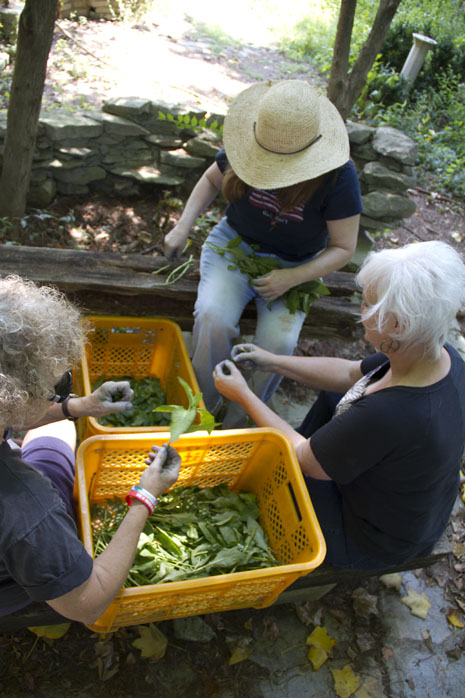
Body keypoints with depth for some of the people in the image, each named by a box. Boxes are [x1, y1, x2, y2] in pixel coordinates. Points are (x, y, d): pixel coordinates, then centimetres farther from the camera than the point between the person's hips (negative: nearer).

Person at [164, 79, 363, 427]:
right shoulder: (248, 147, -13)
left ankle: (239, 419, -3)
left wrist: (293, 278, -25)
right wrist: (183, 227, -6)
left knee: (279, 340, -26)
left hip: (295, 264, -1)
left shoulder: (338, 177, -20)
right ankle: (203, 404, -5)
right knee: (212, 316, -27)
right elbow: (211, 180, 8)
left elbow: (343, 247, -11)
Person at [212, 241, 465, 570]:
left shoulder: (384, 415, -42)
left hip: (368, 546, -7)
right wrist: (273, 361, -1)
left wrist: (242, 394, -15)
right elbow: (350, 373, -1)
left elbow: (304, 460, -24)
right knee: (333, 396, 18)